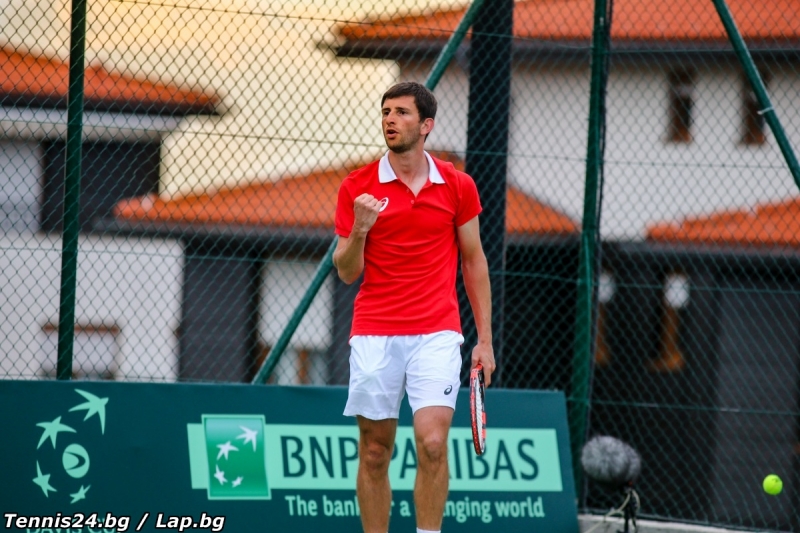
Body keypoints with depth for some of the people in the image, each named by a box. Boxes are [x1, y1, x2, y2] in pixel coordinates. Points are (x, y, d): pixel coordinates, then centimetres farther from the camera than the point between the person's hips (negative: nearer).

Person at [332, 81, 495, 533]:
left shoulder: (458, 186, 4)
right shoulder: (358, 187, 2)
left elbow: (474, 262, 11)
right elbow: (347, 272, 3)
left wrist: (485, 339, 8)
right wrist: (359, 229, -17)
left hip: (436, 335, -1)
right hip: (374, 337, 1)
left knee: (432, 443, -15)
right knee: (374, 452, 3)